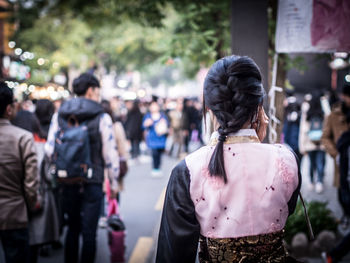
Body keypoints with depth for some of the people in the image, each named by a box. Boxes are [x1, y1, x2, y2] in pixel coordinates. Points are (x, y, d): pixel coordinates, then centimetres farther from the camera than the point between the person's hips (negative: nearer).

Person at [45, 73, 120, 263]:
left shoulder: (59, 115, 2)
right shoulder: (102, 117, -8)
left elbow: (49, 149, 1)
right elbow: (110, 153, -8)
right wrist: (114, 181, 3)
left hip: (67, 182, 4)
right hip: (92, 183, -4)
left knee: (72, 228, 17)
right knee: (89, 233, 3)